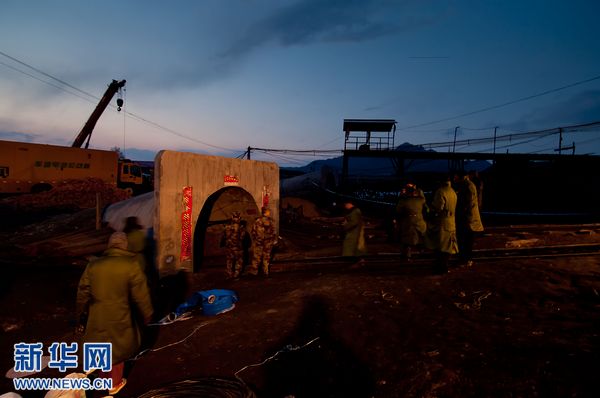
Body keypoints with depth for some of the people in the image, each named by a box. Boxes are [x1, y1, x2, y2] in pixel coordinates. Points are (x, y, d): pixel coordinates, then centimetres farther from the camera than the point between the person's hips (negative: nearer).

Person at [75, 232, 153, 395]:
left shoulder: (93, 265, -7)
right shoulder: (131, 265, -19)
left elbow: (83, 292, 2)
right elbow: (140, 295, -15)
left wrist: (81, 312, 18)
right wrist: (147, 314, -1)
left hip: (98, 316, 4)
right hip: (120, 317, -3)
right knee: (118, 348, 18)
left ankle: (104, 377, 47)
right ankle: (115, 384, 36)